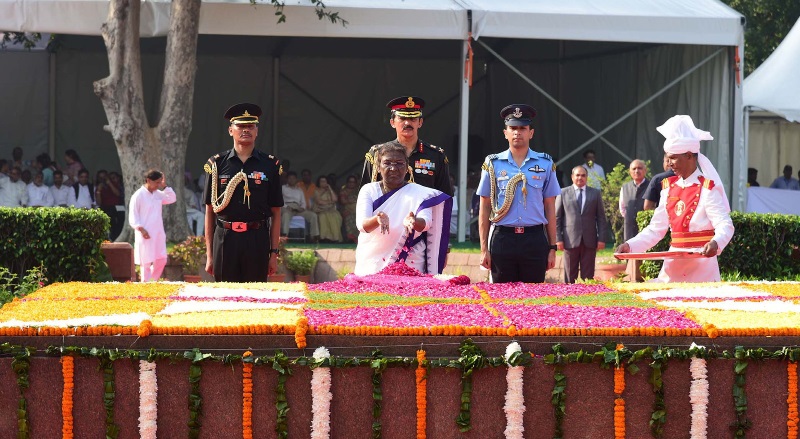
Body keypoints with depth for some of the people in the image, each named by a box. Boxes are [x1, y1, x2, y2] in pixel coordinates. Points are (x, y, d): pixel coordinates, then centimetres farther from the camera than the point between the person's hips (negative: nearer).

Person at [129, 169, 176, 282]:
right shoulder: (138, 196, -9)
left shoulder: (157, 194, 11)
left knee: (161, 260, 6)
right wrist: (141, 229, -19)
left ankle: (152, 281, 20)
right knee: (146, 262, -5)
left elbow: (172, 199, 13)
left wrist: (164, 187, 3)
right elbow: (133, 216, -10)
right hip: (145, 234, -7)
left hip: (158, 234, 7)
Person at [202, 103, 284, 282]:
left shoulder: (270, 165, 6)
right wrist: (209, 254, 3)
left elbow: (275, 213, 7)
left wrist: (274, 253, 2)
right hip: (225, 239, 0)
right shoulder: (217, 164, 5)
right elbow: (210, 211, 7)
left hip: (257, 240, 0)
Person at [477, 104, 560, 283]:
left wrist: (552, 248, 6)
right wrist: (484, 249, 3)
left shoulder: (545, 164, 8)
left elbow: (550, 208, 10)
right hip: (502, 239, 0)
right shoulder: (493, 164, 7)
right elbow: (484, 209, 8)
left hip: (534, 239, 0)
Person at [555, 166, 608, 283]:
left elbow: (601, 218, 9)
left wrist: (601, 239, 1)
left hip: (589, 241, 1)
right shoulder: (563, 193, 8)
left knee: (588, 276, 1)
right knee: (570, 276, 1)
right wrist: (558, 239, -3)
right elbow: (557, 218, 6)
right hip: (570, 240, -1)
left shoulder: (595, 193, 11)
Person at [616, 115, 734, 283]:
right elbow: (656, 229, 13)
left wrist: (715, 243, -35)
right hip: (673, 267, 6)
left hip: (701, 268, -6)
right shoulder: (669, 187, 11)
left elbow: (725, 226, -14)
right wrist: (630, 246, -1)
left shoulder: (707, 189, -7)